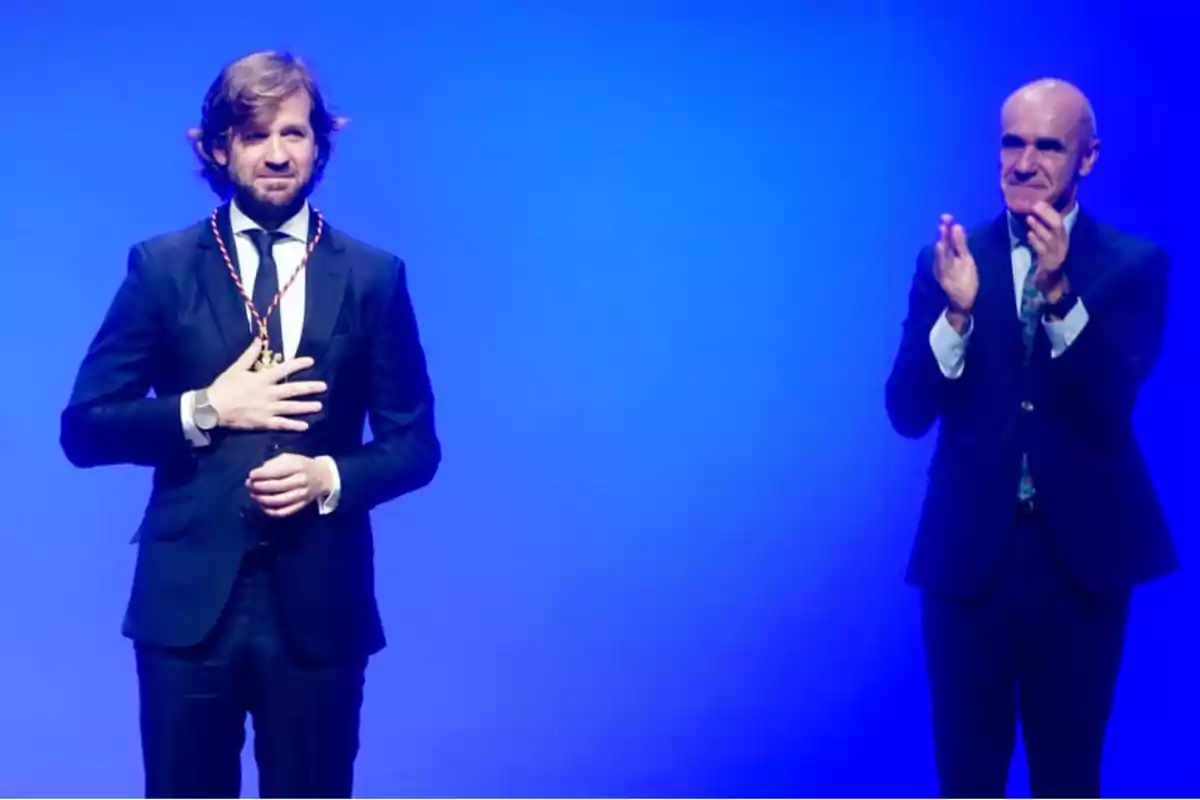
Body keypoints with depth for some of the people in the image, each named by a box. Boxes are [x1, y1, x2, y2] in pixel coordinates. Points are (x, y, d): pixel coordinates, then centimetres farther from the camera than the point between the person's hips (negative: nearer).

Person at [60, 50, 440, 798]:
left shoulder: (374, 276, 5)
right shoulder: (162, 266, 3)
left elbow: (415, 443, 7)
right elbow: (86, 428, 1)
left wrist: (332, 478, -12)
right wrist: (204, 411, -12)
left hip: (318, 603, 0)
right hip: (188, 597, 0)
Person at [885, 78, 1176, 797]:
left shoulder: (1134, 264, -1)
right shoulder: (950, 260, 3)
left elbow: (1114, 401, -14)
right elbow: (908, 413, -5)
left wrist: (1059, 291, -28)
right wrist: (958, 309, -21)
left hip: (1083, 555, -1)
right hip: (969, 554, 1)